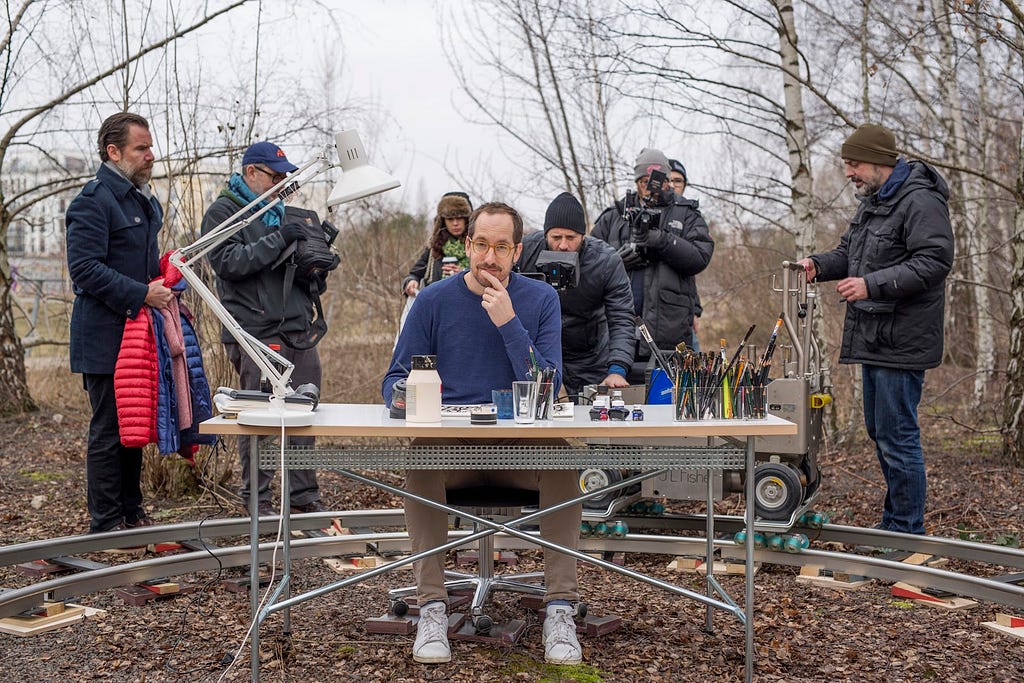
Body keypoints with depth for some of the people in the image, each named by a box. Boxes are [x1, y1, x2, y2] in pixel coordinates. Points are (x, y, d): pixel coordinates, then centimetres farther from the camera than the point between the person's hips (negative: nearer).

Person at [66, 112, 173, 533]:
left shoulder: (146, 202, 18)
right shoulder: (94, 201, -13)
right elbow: (84, 269, -20)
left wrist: (165, 282, 12)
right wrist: (142, 294, -22)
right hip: (105, 337, -9)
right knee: (109, 431, -3)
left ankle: (132, 513, 26)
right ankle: (106, 523, 6)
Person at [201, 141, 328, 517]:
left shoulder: (280, 211, 21)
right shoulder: (224, 211, -1)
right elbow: (227, 262, -16)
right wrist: (277, 240, -20)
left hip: (299, 330, 7)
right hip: (256, 332, -7)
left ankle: (304, 495, 16)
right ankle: (256, 498, 6)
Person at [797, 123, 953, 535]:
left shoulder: (920, 202, -14)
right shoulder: (872, 203, 18)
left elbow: (934, 262, -22)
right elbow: (849, 252, 24)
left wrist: (873, 285, -26)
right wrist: (819, 265, 3)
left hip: (901, 343, -10)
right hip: (873, 339, 10)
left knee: (897, 436, -6)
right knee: (879, 430, 18)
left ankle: (907, 533, 5)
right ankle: (893, 521, 31)